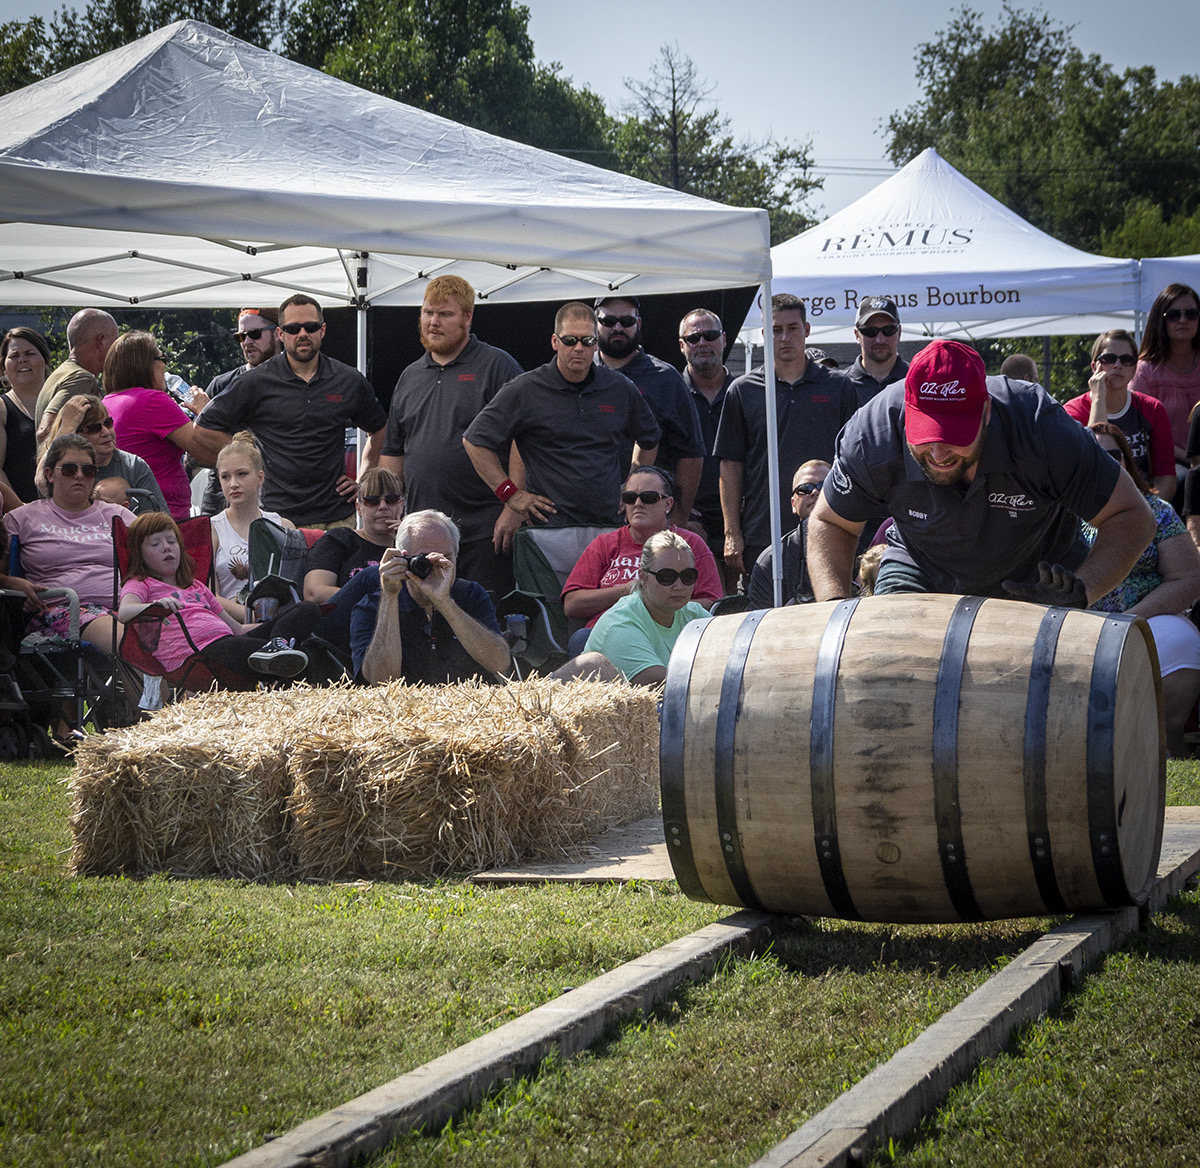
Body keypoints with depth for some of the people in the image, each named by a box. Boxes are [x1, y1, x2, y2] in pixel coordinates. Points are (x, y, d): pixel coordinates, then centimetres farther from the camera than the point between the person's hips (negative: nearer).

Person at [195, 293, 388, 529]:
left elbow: (379, 430, 26)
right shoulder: (256, 382, 1)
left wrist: (364, 481, 16)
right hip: (277, 517, -2)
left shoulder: (350, 381, 9)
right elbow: (205, 427, 6)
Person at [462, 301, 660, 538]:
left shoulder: (621, 389, 11)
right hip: (548, 525, -3)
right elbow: (475, 440, 5)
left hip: (610, 525, 3)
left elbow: (649, 440, 30)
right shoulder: (525, 391, 1)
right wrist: (510, 494, -1)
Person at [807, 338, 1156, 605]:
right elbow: (829, 523, -9)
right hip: (921, 574, 1)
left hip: (1036, 581, -1)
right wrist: (835, 606, -27)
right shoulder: (874, 437, -29)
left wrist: (1080, 592, -42)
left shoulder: (1041, 428, -34)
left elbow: (1132, 517, -25)